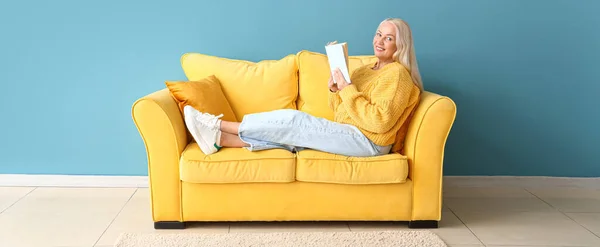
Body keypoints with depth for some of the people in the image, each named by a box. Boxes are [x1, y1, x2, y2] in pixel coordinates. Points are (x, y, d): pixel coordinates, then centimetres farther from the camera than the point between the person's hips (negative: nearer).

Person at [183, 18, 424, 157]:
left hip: (367, 142, -8)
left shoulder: (397, 74, -11)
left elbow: (379, 122, -22)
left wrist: (347, 88, -21)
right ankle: (220, 138, -14)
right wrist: (334, 88, -5)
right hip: (351, 135, 8)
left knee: (293, 120, -16)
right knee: (291, 133, -10)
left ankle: (220, 125, -10)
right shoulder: (364, 70, 16)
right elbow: (340, 111, 15)